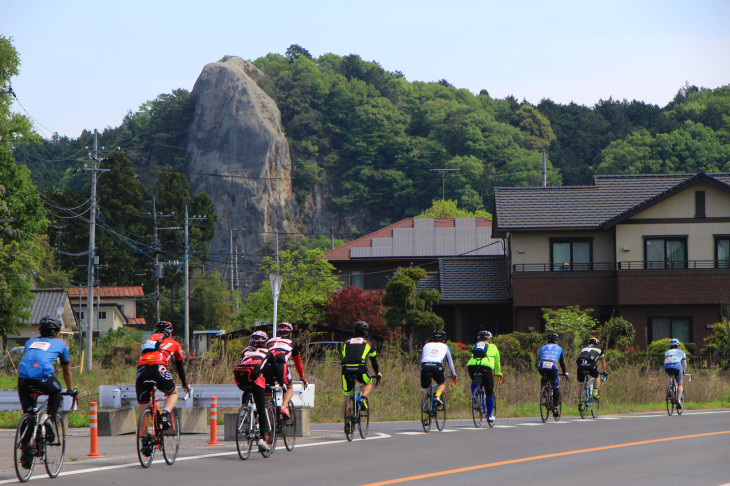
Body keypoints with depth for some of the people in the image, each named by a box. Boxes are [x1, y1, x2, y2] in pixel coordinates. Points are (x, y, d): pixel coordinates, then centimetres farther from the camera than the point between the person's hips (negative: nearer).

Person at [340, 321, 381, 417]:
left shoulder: (347, 342, 28)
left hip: (346, 369, 2)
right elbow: (374, 360, 33)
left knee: (346, 397, 13)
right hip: (360, 368, -2)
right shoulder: (367, 343, 23)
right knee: (369, 384, 28)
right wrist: (378, 373, 47)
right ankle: (362, 398, -2)